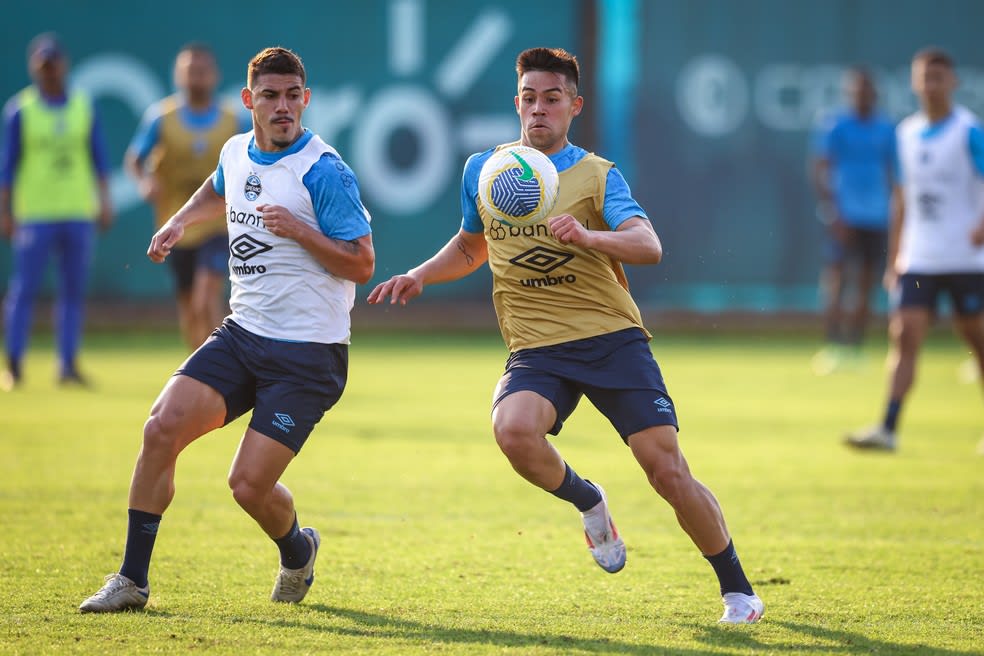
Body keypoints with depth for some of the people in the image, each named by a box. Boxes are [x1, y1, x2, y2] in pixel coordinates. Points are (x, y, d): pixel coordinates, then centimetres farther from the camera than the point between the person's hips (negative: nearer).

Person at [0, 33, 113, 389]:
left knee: (74, 291, 3)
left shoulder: (84, 107, 9)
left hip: (79, 213, 3)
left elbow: (99, 159, 12)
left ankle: (68, 366, 8)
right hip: (34, 214, -3)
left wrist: (104, 202, 3)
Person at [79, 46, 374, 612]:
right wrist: (181, 221, 22)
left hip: (308, 353, -6)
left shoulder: (324, 172, -12)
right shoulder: (237, 152, 9)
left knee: (249, 484, -12)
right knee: (162, 428, -14)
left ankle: (298, 552, 25)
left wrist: (300, 231, -23)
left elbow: (362, 265, -12)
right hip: (242, 333, 6)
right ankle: (132, 581, -4)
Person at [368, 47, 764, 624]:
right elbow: (471, 247, 30)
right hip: (536, 349, 2)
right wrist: (421, 275, 13)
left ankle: (737, 588, 11)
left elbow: (649, 246, -17)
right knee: (513, 430, -31)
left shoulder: (597, 176, 0)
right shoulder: (481, 171, 11)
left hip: (612, 338, -2)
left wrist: (588, 235, -35)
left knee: (668, 472, -10)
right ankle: (588, 501, 1)